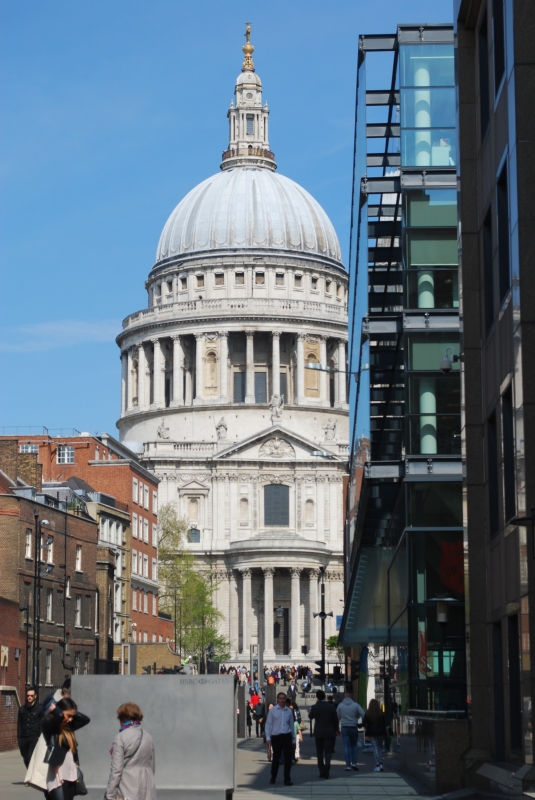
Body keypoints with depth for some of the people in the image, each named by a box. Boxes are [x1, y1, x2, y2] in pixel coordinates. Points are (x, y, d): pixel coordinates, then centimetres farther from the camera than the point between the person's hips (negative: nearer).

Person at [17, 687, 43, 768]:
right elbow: (19, 724, 14)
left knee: (31, 757, -17)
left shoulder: (39, 708, 1)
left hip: (34, 738, -4)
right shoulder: (22, 709, 12)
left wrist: (40, 736, -8)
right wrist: (19, 737, 6)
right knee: (26, 759, 8)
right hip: (23, 738, 4)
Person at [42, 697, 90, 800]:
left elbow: (86, 719, 18)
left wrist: (72, 712, 9)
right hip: (56, 778, -8)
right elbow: (59, 716, -27)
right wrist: (54, 710, -7)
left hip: (70, 777, 8)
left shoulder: (68, 727, 12)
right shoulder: (49, 724, -9)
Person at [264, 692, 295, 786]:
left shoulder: (289, 711, 9)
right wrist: (268, 737, -6)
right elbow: (268, 724, 2)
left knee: (288, 758, -4)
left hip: (287, 736, 1)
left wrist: (293, 739, 16)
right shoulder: (273, 710, 2)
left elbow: (291, 725, 15)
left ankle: (287, 779, 1)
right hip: (276, 736, -1)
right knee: (276, 758, 9)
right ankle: (273, 777, 26)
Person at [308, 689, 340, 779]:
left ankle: (322, 771, 10)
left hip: (318, 733, 1)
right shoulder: (331, 706, -8)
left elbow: (310, 717, 11)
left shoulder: (314, 707, -8)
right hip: (329, 733, -1)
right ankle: (326, 770, -18)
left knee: (319, 752, 12)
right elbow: (335, 719, 1)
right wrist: (336, 729, 18)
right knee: (328, 752, 1)